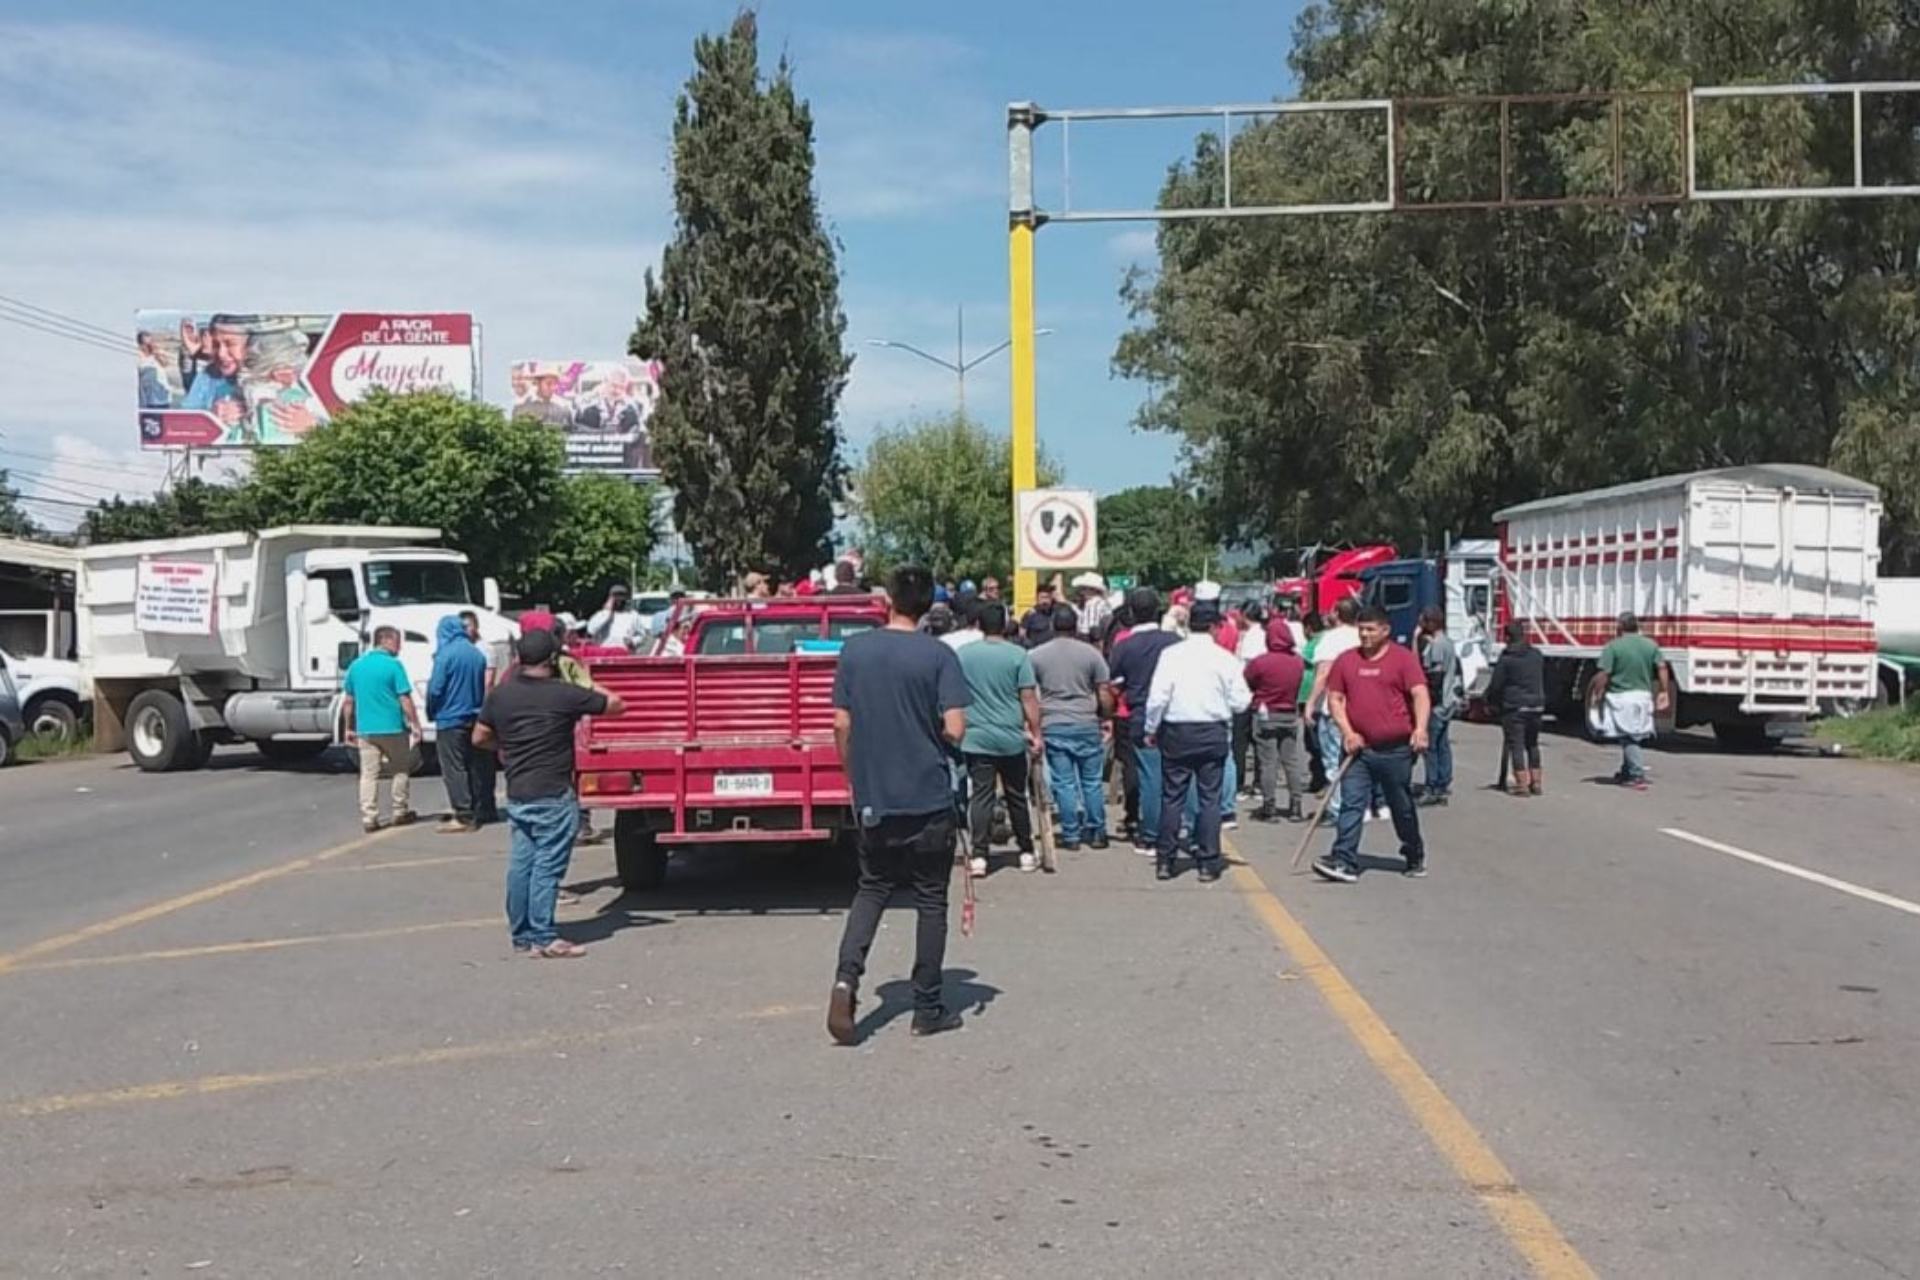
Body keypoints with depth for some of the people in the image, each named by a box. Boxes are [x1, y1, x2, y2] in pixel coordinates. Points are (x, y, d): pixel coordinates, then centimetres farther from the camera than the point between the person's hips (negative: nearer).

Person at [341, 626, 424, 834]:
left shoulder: (356, 665, 7)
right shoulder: (393, 665, -9)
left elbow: (349, 701, 11)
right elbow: (405, 700, -11)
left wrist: (349, 728, 18)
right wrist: (416, 725, -6)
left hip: (365, 730, 4)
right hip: (393, 728, -4)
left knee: (368, 774, 5)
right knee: (401, 771, 13)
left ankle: (369, 817, 1)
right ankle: (400, 812, 19)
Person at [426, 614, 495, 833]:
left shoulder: (446, 654, -13)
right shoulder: (477, 654, 7)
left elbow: (435, 688, -13)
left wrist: (431, 712, 3)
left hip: (450, 719, -7)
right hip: (473, 718, 7)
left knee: (454, 769, -3)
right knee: (474, 767, 11)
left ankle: (463, 817, -6)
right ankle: (477, 813, 16)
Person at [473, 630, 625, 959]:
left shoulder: (501, 694, 2)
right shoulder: (565, 694, -13)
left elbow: (479, 738, 11)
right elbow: (616, 705, -4)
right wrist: (593, 690, 14)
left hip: (516, 794, 6)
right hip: (553, 796, -6)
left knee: (521, 863, 12)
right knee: (547, 866, -2)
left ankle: (522, 935, 19)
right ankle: (543, 939, -1)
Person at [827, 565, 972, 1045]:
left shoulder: (855, 650, 0)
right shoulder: (939, 655, -9)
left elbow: (841, 724, 2)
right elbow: (954, 730, -15)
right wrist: (934, 740, 8)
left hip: (872, 796, 3)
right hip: (929, 797, -3)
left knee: (872, 889, 17)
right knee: (930, 899, 8)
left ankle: (847, 977, -4)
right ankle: (928, 1008, 14)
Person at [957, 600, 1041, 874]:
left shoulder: (962, 654, 0)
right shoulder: (1018, 655, -5)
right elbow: (1029, 698, -7)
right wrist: (1035, 733, -1)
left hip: (976, 738, 0)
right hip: (1012, 738, 0)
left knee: (980, 796, 2)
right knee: (1017, 796, 11)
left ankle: (979, 856, -3)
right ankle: (1026, 853, 20)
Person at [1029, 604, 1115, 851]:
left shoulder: (1037, 655, 1)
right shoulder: (1091, 653, -2)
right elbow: (1104, 694, -2)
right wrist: (1106, 717, 13)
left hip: (1053, 726, 0)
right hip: (1086, 724, 0)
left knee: (1064, 783, 5)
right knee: (1092, 781, 11)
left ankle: (1071, 836, 8)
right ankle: (1096, 833, 17)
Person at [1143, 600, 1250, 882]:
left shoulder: (1171, 654, -4)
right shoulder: (1225, 658, -3)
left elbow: (1158, 697, -7)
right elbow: (1240, 702, -2)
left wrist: (1152, 729, 4)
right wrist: (1251, 698, 20)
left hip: (1177, 732, 0)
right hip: (1213, 733, 0)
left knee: (1172, 796, 7)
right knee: (1209, 798, 5)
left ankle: (1164, 861, 11)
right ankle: (1208, 863, 7)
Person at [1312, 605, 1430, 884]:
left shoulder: (1403, 658, -1)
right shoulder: (1346, 660, 9)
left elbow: (1420, 694, -10)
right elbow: (1334, 699, 8)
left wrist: (1420, 728, -27)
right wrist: (1347, 732, -6)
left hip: (1396, 748, -2)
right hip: (1357, 748, 2)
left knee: (1402, 806, 11)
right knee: (1351, 804, -6)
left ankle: (1415, 857, 30)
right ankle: (1345, 862, -8)